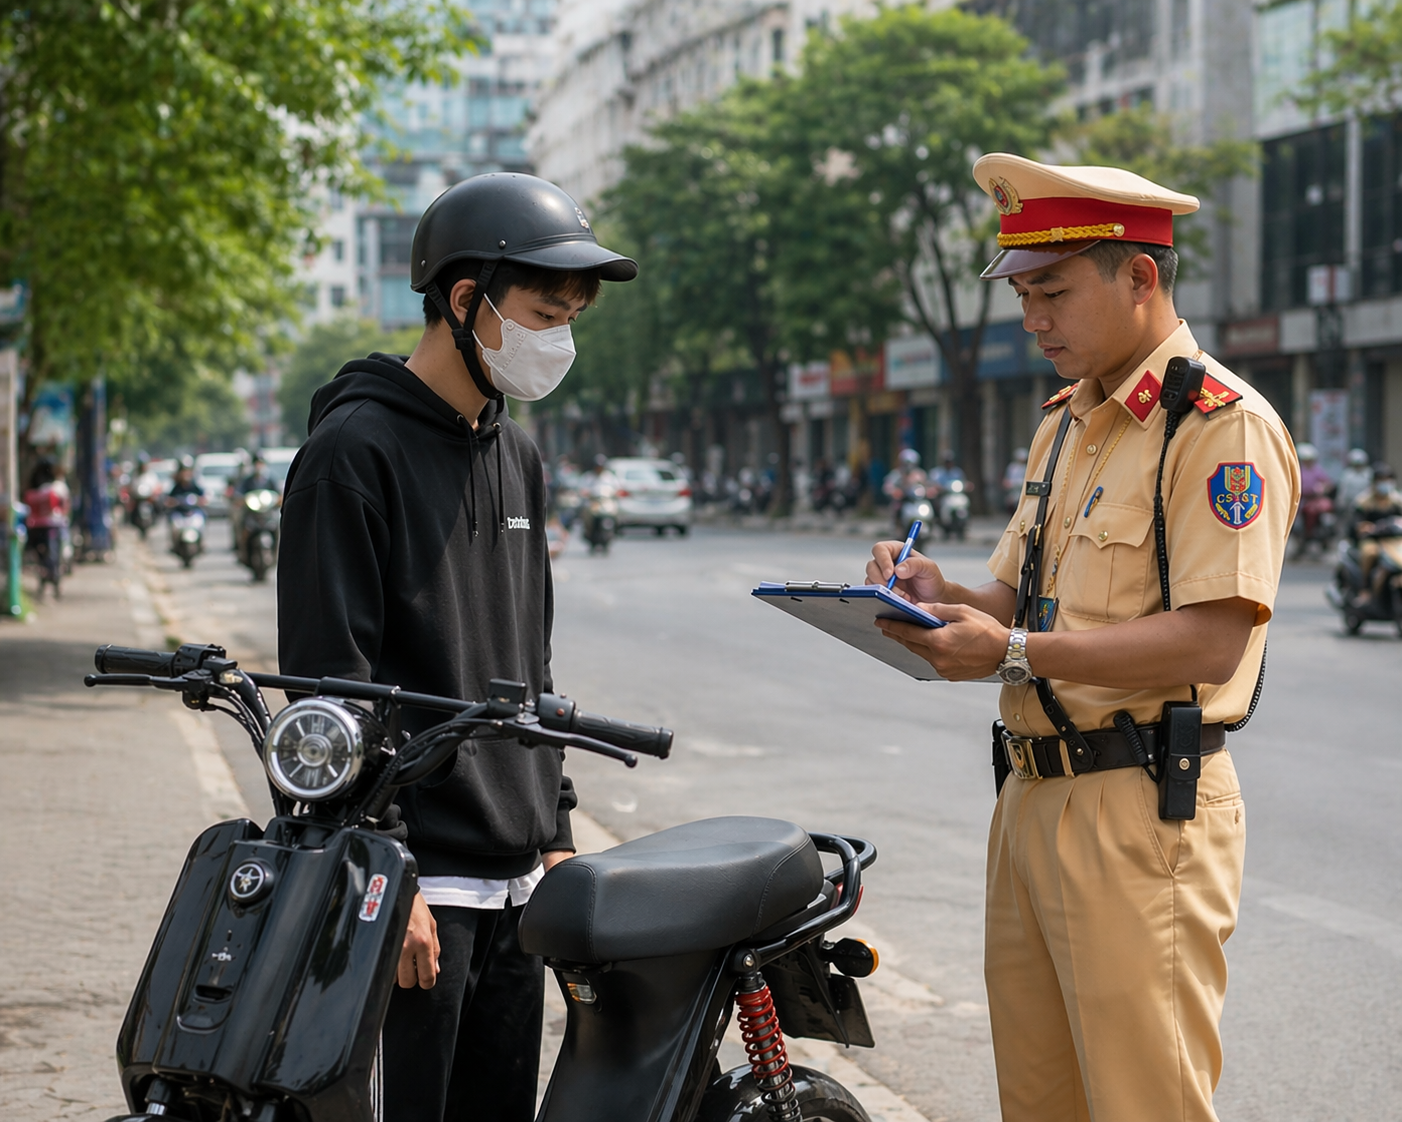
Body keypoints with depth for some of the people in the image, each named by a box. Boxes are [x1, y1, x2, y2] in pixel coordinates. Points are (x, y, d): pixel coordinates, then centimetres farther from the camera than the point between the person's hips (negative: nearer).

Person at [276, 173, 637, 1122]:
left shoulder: (520, 458, 16)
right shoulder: (356, 448, -10)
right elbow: (330, 682, -14)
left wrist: (555, 830, 16)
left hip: (516, 880, 8)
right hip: (418, 882, -8)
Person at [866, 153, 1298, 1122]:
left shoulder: (1224, 424, -11)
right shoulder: (1067, 424, 19)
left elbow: (1210, 640, -20)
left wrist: (1014, 653, -23)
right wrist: (948, 599, 1)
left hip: (1142, 813, -9)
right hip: (1033, 794, 9)